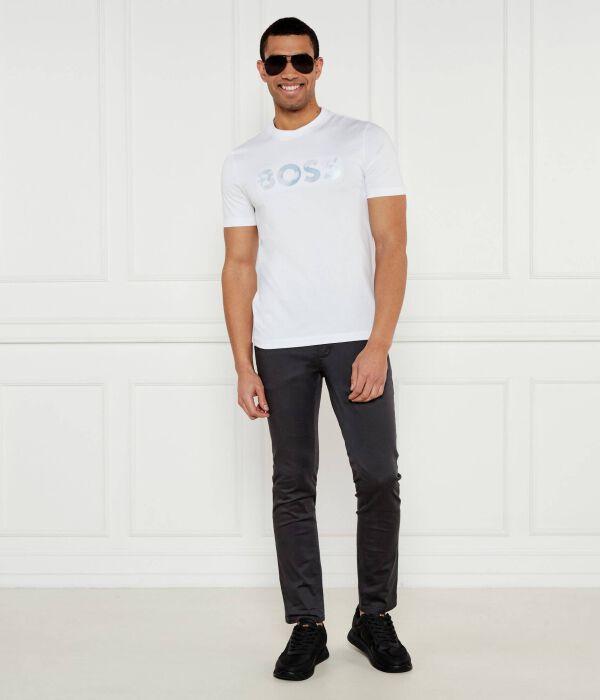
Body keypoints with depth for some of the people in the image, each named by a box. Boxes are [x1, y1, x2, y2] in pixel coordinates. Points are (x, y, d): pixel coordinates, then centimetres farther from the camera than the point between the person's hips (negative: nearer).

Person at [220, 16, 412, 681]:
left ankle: (374, 616, 13)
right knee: (293, 488, 4)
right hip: (279, 348, 2)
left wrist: (378, 346, -13)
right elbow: (240, 265, 8)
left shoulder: (364, 141, 3)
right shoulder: (243, 163, 10)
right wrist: (244, 367, 0)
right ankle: (307, 627, 14)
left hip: (356, 338, -2)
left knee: (378, 477, -5)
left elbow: (391, 246, -3)